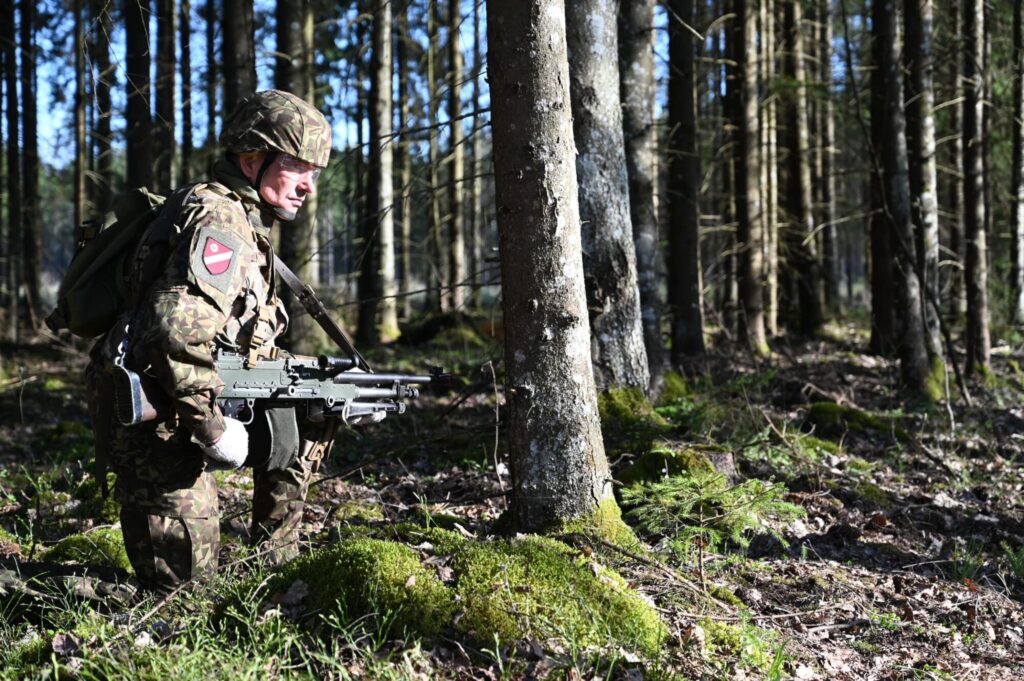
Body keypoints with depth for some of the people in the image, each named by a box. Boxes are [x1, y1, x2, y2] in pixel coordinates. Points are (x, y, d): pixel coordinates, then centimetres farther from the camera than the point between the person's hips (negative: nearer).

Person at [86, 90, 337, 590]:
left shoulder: (247, 221, 15)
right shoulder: (219, 220, -17)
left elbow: (249, 343, 19)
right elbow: (178, 326, -32)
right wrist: (212, 425, -25)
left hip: (184, 396, 10)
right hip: (149, 409, -10)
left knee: (310, 413, 12)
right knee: (186, 572, -8)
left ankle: (275, 558, 17)